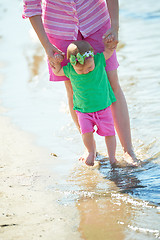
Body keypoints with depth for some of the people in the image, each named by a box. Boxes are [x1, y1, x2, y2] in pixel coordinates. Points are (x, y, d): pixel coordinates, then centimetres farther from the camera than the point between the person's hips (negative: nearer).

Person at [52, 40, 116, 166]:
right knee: (86, 132, -15)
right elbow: (57, 72, 6)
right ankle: (91, 151, 15)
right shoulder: (70, 69, -11)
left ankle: (112, 157, 19)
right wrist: (56, 62, -11)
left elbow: (109, 51, -1)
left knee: (109, 132, 0)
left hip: (103, 107, 0)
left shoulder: (98, 60, -14)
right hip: (83, 110, 0)